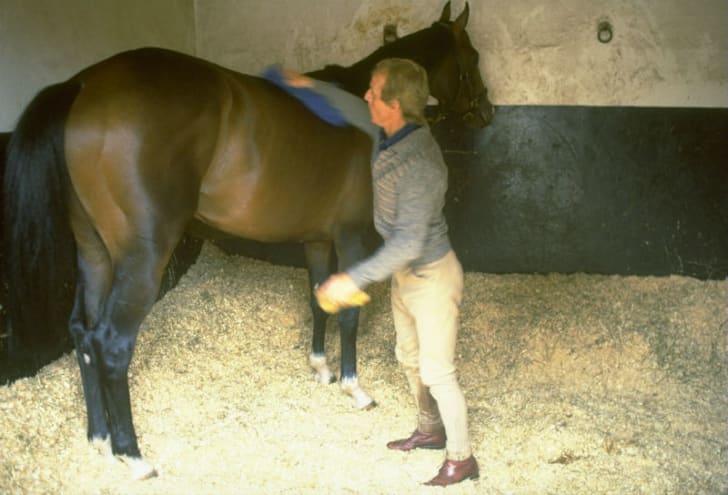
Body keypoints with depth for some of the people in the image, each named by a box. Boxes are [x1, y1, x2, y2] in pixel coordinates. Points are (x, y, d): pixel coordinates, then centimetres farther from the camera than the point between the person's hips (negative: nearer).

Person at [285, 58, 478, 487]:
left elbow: (408, 243, -34)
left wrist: (355, 279, -32)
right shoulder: (392, 133, -8)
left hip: (432, 277, -9)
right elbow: (356, 112, 15)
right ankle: (431, 430, 43)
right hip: (405, 274, 9)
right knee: (410, 358, 23)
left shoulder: (419, 166, -34)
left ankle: (461, 459, 19)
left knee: (437, 372, 3)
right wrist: (311, 86, 18)